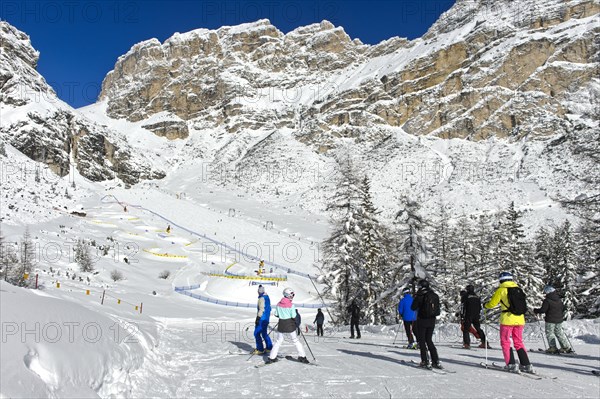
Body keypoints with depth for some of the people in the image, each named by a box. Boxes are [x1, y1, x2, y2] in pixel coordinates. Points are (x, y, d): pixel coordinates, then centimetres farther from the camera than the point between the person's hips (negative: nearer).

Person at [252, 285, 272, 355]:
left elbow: (261, 309, -23)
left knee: (257, 333, 0)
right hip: (266, 318, 9)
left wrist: (257, 319, -19)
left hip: (262, 319, -9)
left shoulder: (262, 298, -19)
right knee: (264, 333, 17)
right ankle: (269, 348, 21)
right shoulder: (267, 297, 11)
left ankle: (260, 349, 2)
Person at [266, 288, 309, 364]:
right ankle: (302, 357, 14)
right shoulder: (291, 305, -15)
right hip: (290, 327, -4)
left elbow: (276, 314, 5)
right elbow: (294, 317, -15)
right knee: (296, 341, 10)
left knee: (278, 342, 13)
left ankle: (272, 358, 11)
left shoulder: (278, 304, -1)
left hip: (281, 326, 4)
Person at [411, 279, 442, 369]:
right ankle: (436, 361, 10)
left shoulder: (421, 295, -13)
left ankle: (425, 362, 2)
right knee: (429, 340, 15)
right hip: (432, 321, 6)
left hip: (422, 320, -6)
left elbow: (413, 308, -9)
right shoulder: (435, 296, 4)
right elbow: (438, 310, 11)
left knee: (422, 340, 5)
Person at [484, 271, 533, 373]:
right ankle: (526, 365, 11)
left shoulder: (501, 290, -4)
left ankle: (511, 365, 0)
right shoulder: (518, 289, 10)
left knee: (505, 342, 6)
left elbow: (492, 304, -1)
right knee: (519, 342, 15)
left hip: (507, 319, -5)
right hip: (519, 319, 5)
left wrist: (485, 305, 20)